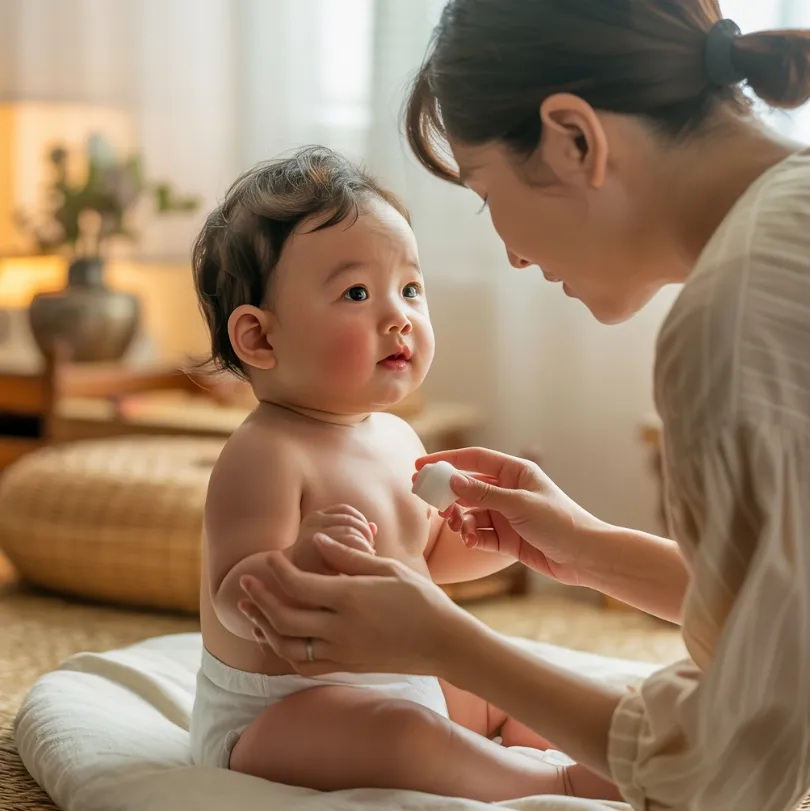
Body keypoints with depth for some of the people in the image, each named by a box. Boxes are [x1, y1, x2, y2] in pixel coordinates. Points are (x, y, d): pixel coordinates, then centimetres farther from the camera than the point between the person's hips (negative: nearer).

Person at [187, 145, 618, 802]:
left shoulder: (396, 438, 6)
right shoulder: (265, 455, -23)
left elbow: (426, 554, 22)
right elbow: (236, 604, -30)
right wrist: (300, 562, -49)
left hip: (402, 680, 10)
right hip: (270, 718, -10)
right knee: (405, 733, -33)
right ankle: (550, 778, -19)